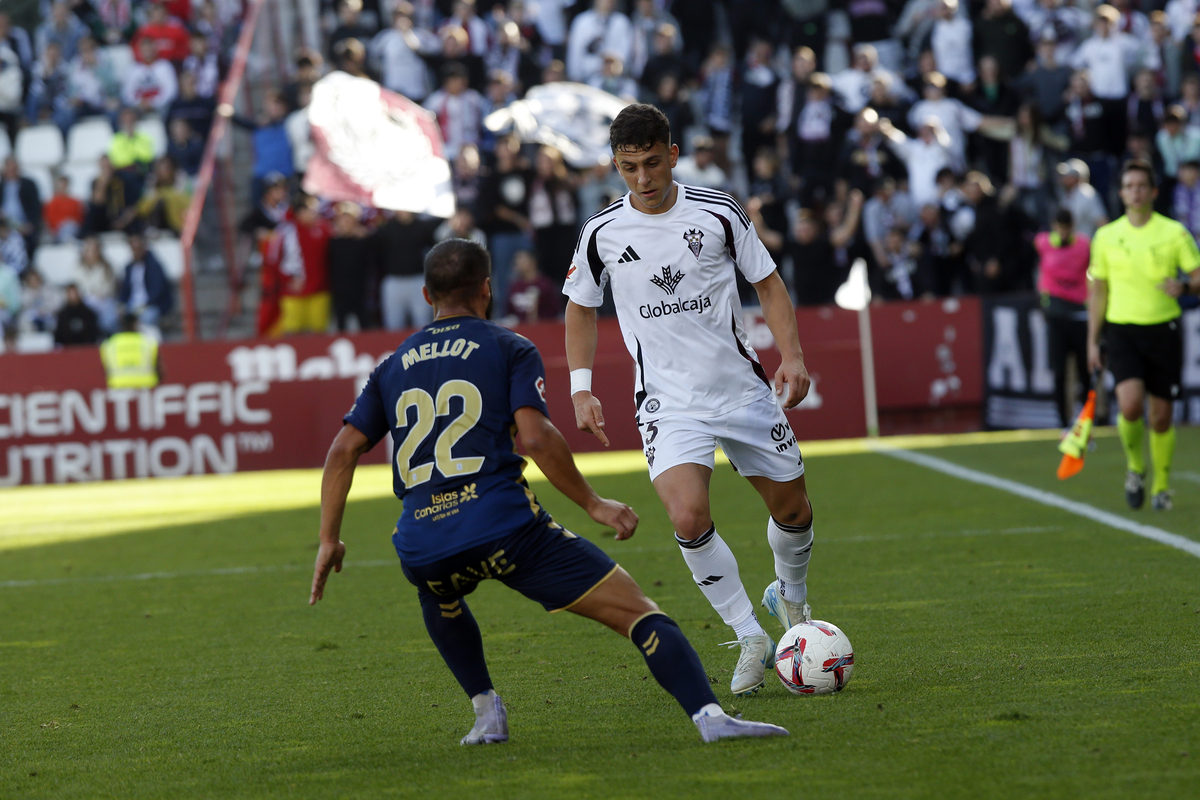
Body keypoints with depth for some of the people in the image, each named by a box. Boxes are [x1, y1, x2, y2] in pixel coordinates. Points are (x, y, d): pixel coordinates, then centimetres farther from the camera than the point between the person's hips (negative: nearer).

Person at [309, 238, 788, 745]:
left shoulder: (393, 368, 21)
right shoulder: (509, 349, 9)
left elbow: (344, 450, 13)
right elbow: (535, 437, -6)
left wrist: (329, 540, 18)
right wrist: (594, 505, 1)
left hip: (421, 546, 4)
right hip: (504, 526, -4)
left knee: (439, 599, 41)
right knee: (638, 612, -2)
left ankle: (486, 709, 26)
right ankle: (709, 716, -22)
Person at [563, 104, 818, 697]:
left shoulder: (717, 213, -5)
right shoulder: (602, 234, -4)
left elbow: (768, 284, 6)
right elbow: (581, 308, 12)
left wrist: (791, 354, -7)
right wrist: (580, 387, 2)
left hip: (742, 387, 1)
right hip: (668, 400, -1)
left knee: (792, 508, 10)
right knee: (687, 516, -23)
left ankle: (790, 594, 44)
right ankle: (749, 639, -8)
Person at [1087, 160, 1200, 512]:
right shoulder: (1106, 237, 6)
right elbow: (1097, 291, 13)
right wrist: (1092, 342, 11)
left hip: (1164, 330, 0)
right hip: (1122, 330, 0)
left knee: (1161, 417, 3)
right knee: (1130, 404, -20)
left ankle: (1161, 486, 22)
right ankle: (1135, 467, 8)